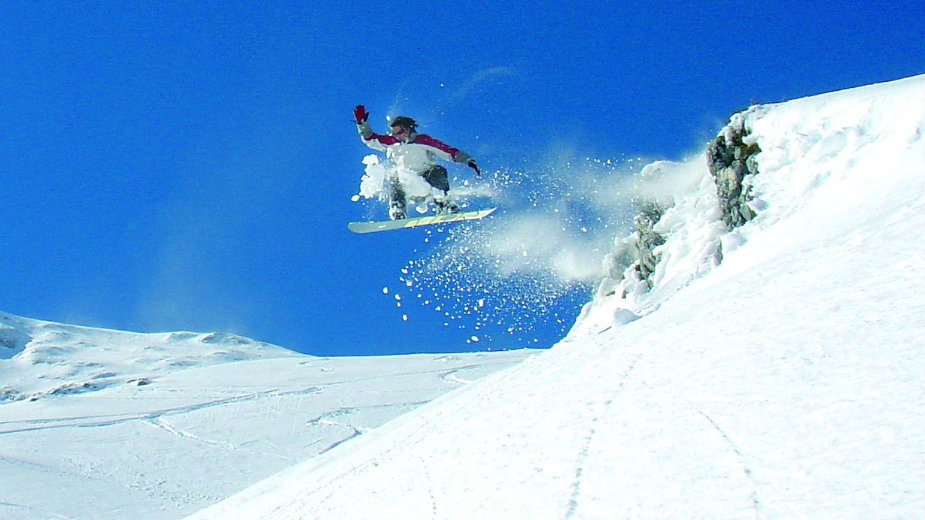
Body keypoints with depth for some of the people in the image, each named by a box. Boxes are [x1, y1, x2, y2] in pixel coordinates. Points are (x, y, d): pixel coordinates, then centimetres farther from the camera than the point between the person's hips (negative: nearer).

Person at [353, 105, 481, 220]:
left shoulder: (423, 141, -6)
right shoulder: (392, 143, 6)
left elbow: (449, 152, -10)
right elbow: (369, 139, 12)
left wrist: (468, 160, -20)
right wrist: (362, 123, -2)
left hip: (427, 180, -3)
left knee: (438, 171, -28)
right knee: (394, 180, -25)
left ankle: (444, 206, -29)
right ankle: (397, 216, -24)